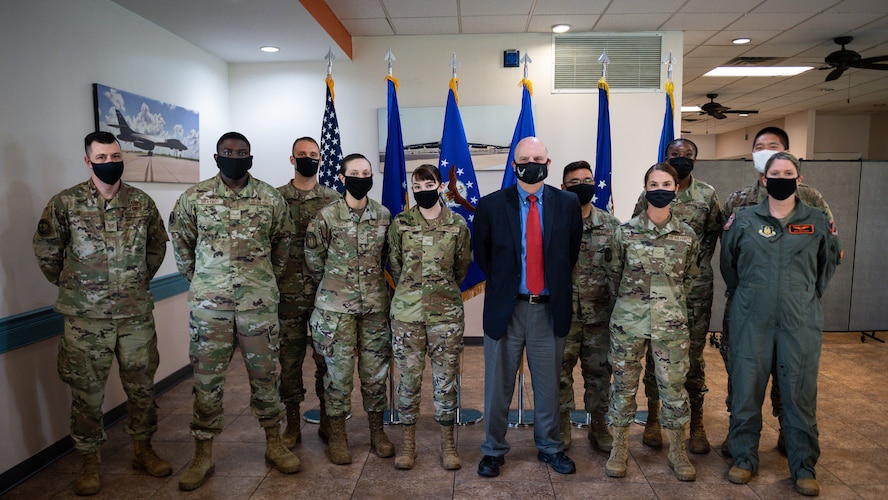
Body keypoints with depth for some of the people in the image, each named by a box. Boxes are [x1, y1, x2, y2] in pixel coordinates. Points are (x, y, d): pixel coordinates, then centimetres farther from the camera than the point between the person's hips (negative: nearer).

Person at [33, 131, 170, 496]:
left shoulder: (142, 202, 2)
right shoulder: (65, 203, -5)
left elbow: (158, 245, 16)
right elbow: (45, 250, 6)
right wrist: (69, 284, 11)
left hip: (136, 314, 2)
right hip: (85, 318, -2)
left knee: (141, 386, 11)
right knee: (87, 392, 8)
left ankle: (143, 449, 30)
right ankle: (90, 462, 25)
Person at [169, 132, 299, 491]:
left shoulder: (271, 198, 0)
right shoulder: (194, 197, 0)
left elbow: (282, 240, 13)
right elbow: (180, 240, 12)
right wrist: (197, 277, 10)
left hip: (259, 300, 0)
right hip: (209, 302, 0)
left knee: (265, 373, 9)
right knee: (206, 377, 8)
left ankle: (274, 444, 26)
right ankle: (203, 454, 23)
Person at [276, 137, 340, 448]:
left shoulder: (333, 199, 4)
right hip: (288, 293, 0)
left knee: (326, 357, 8)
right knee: (290, 358, 8)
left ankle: (327, 420, 23)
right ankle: (292, 424, 22)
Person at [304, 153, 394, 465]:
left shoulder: (384, 215, 3)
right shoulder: (326, 217, -7)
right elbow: (314, 260, 1)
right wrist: (336, 286, 9)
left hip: (375, 306, 3)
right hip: (336, 308, -3)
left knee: (375, 370, 10)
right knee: (339, 371, 5)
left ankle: (377, 431, 27)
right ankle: (337, 435, 22)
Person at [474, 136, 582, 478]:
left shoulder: (568, 204, 1)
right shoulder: (491, 205, -4)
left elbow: (572, 251, 11)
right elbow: (481, 254, 7)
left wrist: (557, 286, 8)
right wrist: (502, 284, 7)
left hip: (549, 309, 1)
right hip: (505, 308, -1)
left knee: (548, 385, 15)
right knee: (498, 385, 11)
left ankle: (549, 447, 35)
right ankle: (493, 450, 30)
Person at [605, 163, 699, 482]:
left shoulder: (687, 235, 1)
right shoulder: (625, 231, -3)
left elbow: (689, 277, 15)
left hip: (671, 323, 1)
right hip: (628, 321, -1)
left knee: (674, 386, 6)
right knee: (624, 384, 8)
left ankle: (677, 451, 25)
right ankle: (620, 448, 23)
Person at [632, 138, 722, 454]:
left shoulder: (707, 195, 4)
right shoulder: (649, 195, 3)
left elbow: (715, 233, 12)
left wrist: (698, 260, 0)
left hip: (695, 288, 0)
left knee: (694, 355, 6)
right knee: (655, 353, 7)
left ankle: (696, 424, 20)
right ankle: (653, 420, 22)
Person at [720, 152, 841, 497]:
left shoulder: (817, 221, 5)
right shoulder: (743, 219, 2)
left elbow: (830, 261, 18)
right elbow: (728, 264, 12)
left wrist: (809, 296, 17)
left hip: (801, 323, 1)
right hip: (751, 321, 0)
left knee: (801, 393, 6)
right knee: (746, 390, 5)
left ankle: (804, 467, 22)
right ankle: (744, 459, 21)